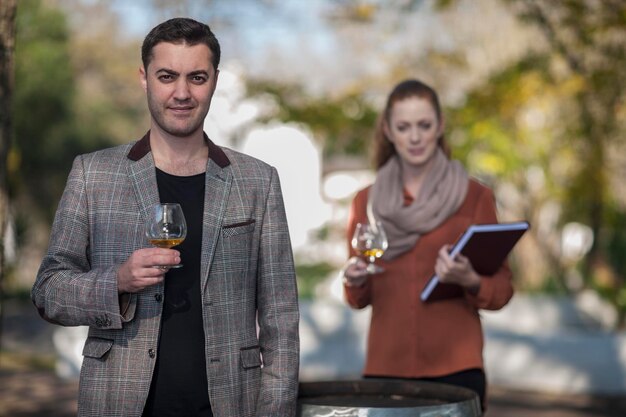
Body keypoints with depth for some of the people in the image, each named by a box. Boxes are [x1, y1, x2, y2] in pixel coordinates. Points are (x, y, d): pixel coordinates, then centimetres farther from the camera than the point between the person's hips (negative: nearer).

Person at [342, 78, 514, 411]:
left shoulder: (475, 197, 1)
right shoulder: (366, 202, 9)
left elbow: (501, 289, 3)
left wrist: (470, 281, -17)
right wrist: (355, 281, -6)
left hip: (454, 367, -2)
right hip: (385, 367, 2)